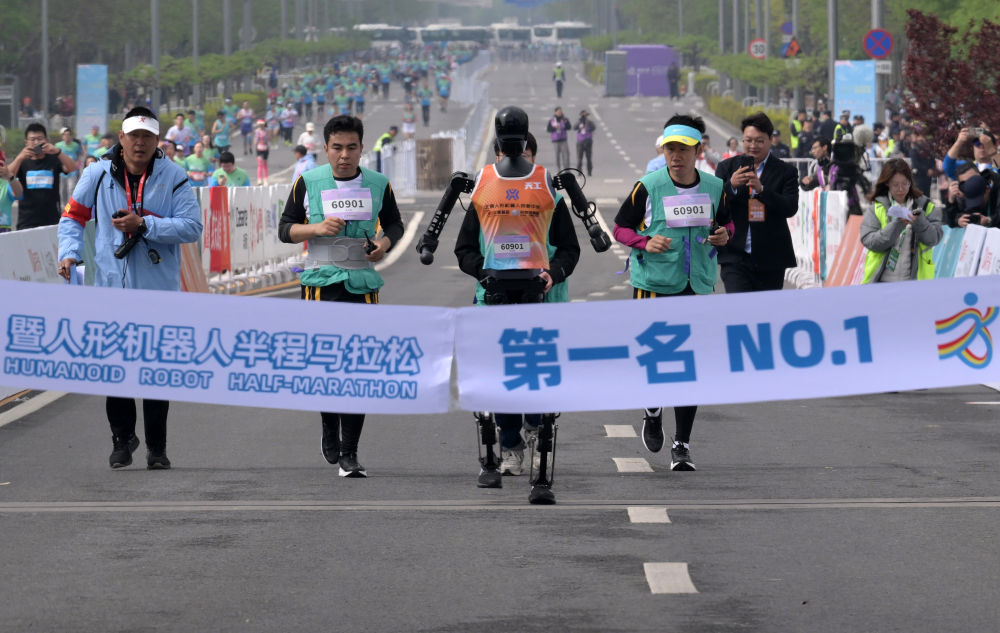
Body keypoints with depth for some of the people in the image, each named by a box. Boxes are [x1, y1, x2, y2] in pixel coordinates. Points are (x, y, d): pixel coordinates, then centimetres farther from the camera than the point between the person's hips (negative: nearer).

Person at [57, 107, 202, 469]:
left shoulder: (173, 178, -2)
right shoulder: (98, 174, 2)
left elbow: (192, 227, -9)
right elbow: (73, 216, 11)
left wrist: (144, 225, -17)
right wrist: (70, 253, -5)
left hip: (158, 288, -1)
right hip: (111, 286, 1)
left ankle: (157, 447, 12)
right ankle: (122, 437, 19)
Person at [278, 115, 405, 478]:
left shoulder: (378, 185, 6)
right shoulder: (308, 182, 2)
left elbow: (394, 224, 20)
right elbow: (285, 229, 5)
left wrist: (385, 242, -3)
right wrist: (318, 229, -13)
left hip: (362, 284, 1)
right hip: (320, 282, -1)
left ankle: (349, 452, 1)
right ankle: (330, 430, 25)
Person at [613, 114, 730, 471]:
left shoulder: (714, 187, 1)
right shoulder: (648, 187, -8)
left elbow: (725, 222, 19)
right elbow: (620, 228, 1)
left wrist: (723, 235, -4)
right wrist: (646, 243, -18)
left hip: (698, 289, 2)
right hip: (653, 285, -2)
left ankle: (682, 445, 8)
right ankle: (653, 412, 33)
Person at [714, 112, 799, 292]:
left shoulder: (786, 171, 3)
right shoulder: (726, 167, 7)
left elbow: (791, 208, -10)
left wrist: (761, 189, -23)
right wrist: (731, 186, -19)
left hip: (771, 259, 0)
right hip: (735, 256, 0)